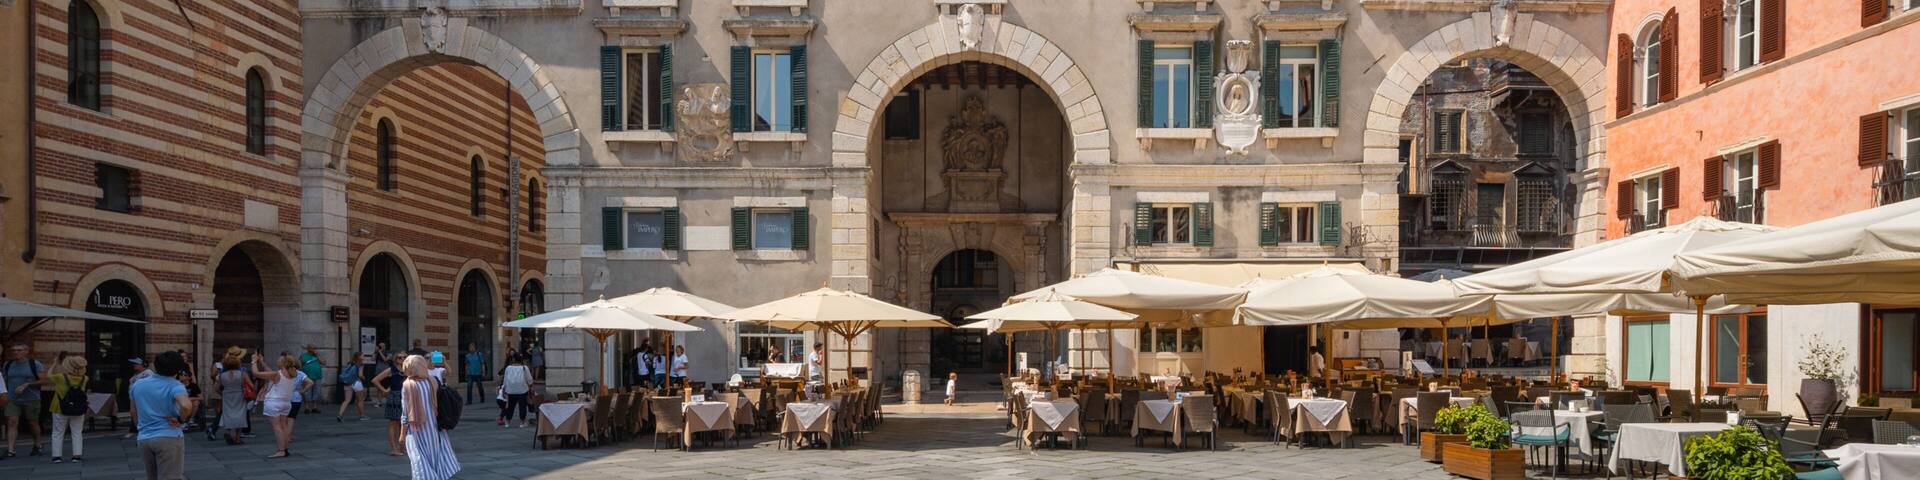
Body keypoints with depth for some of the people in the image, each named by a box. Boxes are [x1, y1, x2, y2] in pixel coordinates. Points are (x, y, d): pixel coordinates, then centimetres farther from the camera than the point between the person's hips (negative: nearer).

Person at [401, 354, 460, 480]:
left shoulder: (407, 385, -14)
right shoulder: (433, 381, -3)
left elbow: (405, 412, -11)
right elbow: (439, 406, 3)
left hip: (416, 431, -4)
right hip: (434, 428, 4)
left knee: (421, 465, 5)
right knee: (436, 459, 16)